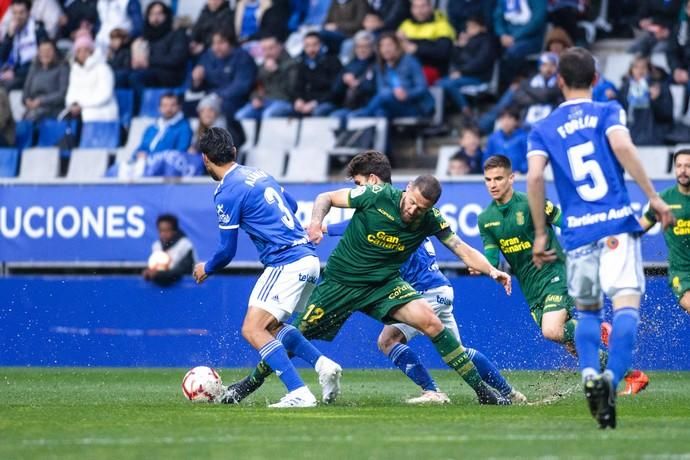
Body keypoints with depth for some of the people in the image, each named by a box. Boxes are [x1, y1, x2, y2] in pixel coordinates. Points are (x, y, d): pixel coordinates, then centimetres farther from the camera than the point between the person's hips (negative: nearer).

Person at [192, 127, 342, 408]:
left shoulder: (227, 193, -9)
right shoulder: (258, 174, 15)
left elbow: (227, 251, -6)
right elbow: (292, 205, 30)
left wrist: (206, 269, 14)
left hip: (287, 264, -9)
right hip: (308, 257, 9)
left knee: (252, 330, -10)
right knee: (271, 326, 21)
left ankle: (299, 393, -21)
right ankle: (323, 365, 5)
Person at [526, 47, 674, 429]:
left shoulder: (543, 129, 12)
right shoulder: (608, 112, 7)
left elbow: (534, 177, -2)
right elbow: (622, 147, -13)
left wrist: (540, 234, 5)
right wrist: (653, 197, -10)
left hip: (577, 232, 3)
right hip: (617, 225, -3)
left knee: (587, 310, 19)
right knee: (626, 304, -10)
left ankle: (589, 373, -4)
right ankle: (612, 377, -31)